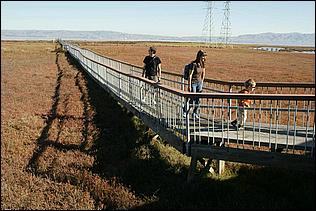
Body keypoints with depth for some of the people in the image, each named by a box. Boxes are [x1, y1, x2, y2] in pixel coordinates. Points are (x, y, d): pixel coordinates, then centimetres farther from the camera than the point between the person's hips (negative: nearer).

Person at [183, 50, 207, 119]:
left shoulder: (202, 64, 2)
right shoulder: (194, 64, -18)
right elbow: (190, 75, -18)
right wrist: (189, 86, -18)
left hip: (199, 83, 6)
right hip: (193, 83, -6)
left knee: (198, 99, 6)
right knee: (193, 99, -5)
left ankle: (195, 113, 18)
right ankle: (185, 110, 18)